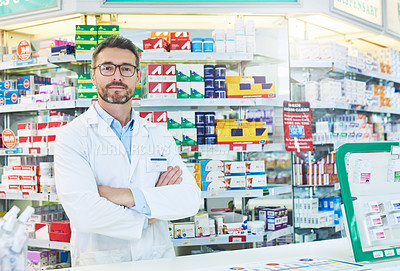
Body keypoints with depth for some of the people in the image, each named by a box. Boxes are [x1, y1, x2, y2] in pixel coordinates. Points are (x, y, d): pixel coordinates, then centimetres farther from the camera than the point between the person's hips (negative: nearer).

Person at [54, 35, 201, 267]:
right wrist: (149, 215, -5)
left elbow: (191, 199, -2)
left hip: (159, 258, 2)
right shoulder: (72, 137, -2)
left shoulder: (160, 136, 10)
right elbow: (84, 212, -15)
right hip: (99, 262, -2)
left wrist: (126, 196, -13)